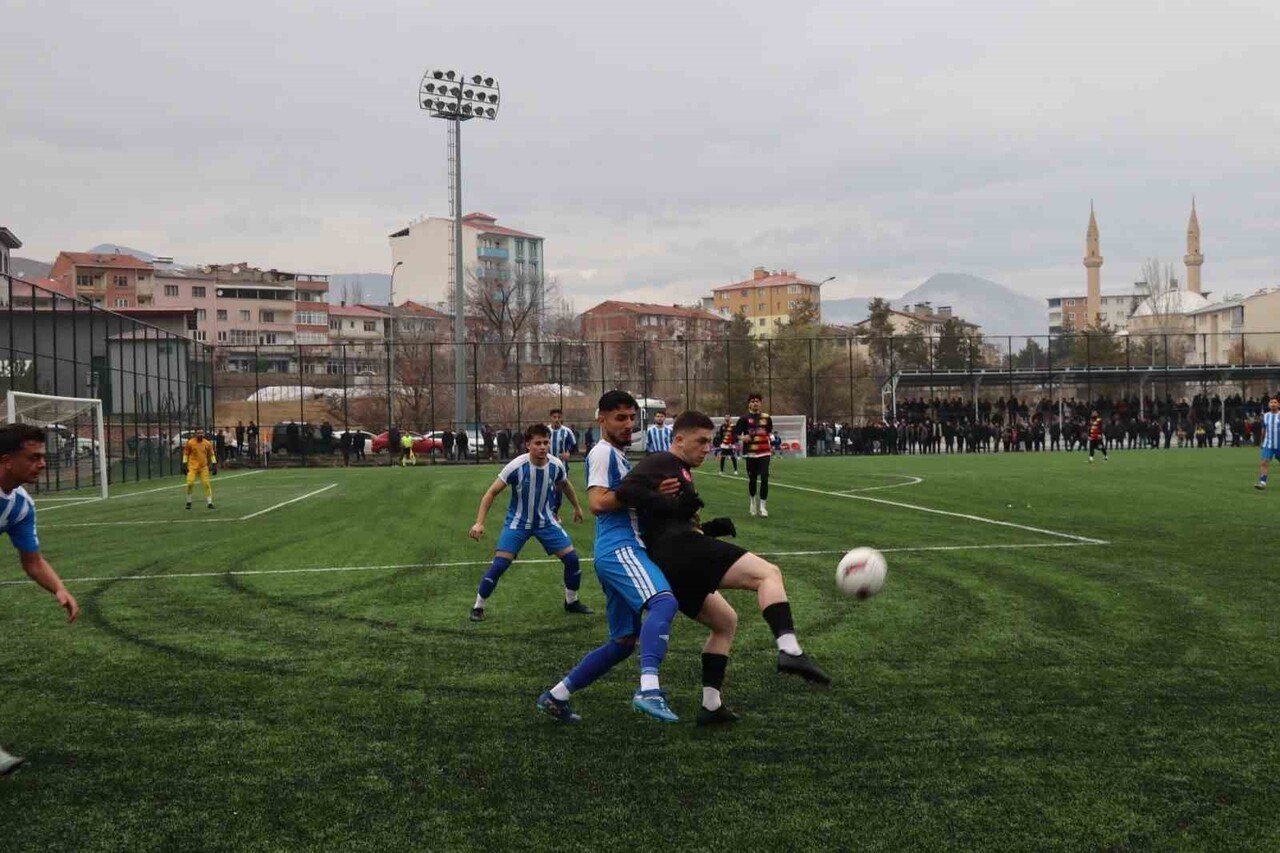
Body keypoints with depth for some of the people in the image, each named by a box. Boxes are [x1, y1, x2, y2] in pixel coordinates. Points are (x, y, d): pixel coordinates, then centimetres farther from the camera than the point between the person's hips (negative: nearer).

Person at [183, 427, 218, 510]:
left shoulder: (208, 443, -1)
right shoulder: (190, 442, -7)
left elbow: (211, 454, 8)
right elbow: (186, 454, 2)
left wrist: (214, 465, 2)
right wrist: (184, 464, -3)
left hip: (203, 467, 2)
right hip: (192, 466, -2)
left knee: (207, 484, -2)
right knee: (190, 483, -12)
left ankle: (210, 503, 6)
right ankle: (188, 502, 8)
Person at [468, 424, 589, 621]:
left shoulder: (556, 465, -12)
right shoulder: (516, 466, -24)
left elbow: (565, 484, 12)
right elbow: (492, 493, -16)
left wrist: (577, 506, 24)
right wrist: (479, 523, -22)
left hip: (546, 520, 4)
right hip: (518, 522, -4)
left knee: (572, 559, -1)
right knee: (499, 564, -15)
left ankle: (572, 602, 22)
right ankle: (478, 607, 3)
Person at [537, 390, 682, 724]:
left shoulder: (617, 455, 26)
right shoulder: (603, 452, -4)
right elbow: (597, 502, -17)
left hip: (622, 550, 10)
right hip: (620, 548, -10)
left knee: (624, 641, 13)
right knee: (664, 602, -33)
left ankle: (556, 696, 20)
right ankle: (649, 690, -50)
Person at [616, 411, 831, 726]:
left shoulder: (680, 472, 32)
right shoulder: (662, 463, 2)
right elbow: (627, 489, -17)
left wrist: (710, 529, 16)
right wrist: (674, 504, -20)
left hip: (667, 569, 11)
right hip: (680, 550, -10)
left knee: (725, 621, 22)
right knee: (768, 573, -14)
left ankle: (711, 705, 16)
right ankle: (789, 650, -34)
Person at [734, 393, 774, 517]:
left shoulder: (766, 418, 8)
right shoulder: (744, 418, -1)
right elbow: (735, 433, -3)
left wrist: (771, 445, 20)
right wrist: (742, 438, -22)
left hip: (764, 453, 1)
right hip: (750, 453, -1)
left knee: (764, 478, -9)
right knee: (752, 479, 8)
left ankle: (762, 506, -3)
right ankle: (753, 500, 34)